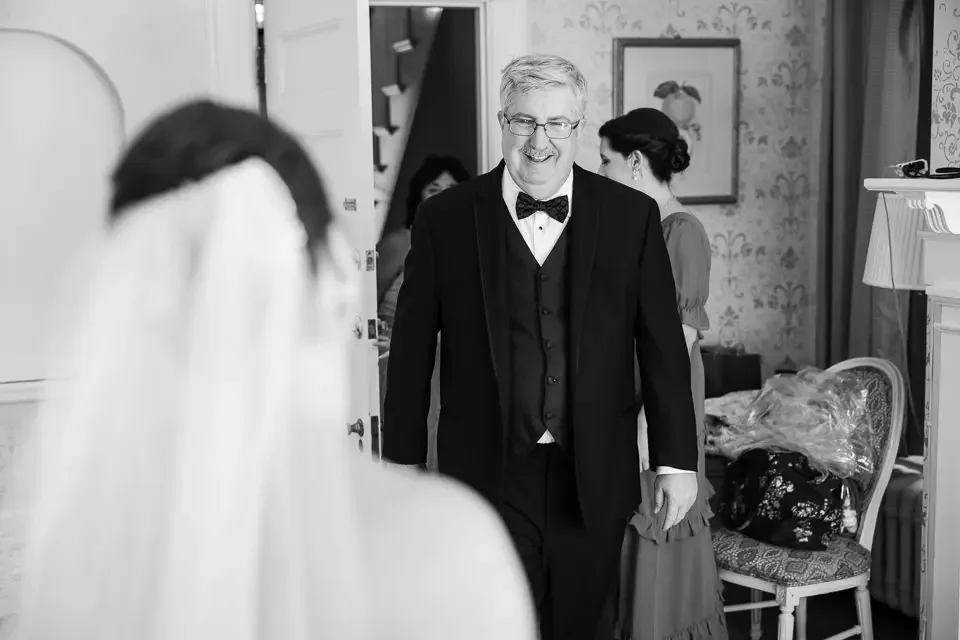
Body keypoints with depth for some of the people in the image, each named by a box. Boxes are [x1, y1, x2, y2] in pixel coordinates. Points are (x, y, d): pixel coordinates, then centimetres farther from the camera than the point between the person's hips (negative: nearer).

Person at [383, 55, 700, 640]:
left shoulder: (631, 216, 1)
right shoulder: (446, 219, -2)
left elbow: (663, 346, 3)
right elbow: (412, 350, 2)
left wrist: (677, 460, 1)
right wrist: (404, 460, 3)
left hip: (594, 478, 2)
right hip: (489, 476, -1)